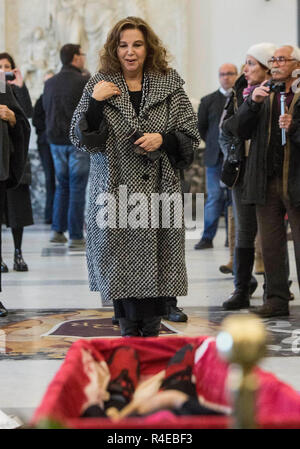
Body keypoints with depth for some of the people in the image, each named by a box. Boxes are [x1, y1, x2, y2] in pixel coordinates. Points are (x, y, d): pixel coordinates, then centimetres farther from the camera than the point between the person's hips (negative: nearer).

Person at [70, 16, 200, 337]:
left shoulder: (169, 85, 7)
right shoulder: (100, 85, 5)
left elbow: (191, 136, 9)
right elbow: (82, 139, 0)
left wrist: (163, 140, -9)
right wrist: (95, 102, -12)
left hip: (159, 190, 0)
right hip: (115, 192, 0)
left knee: (155, 264, 0)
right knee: (121, 265, 2)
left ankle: (151, 332, 13)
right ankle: (128, 332, 15)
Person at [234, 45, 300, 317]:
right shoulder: (263, 95, 14)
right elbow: (241, 131, 5)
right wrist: (252, 103, -8)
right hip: (266, 181, 4)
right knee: (271, 245, 8)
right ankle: (277, 300, 16)